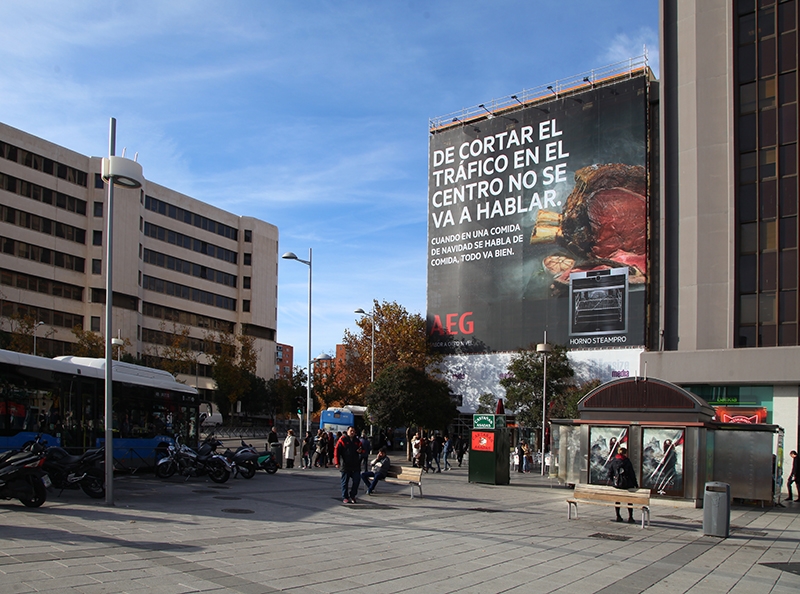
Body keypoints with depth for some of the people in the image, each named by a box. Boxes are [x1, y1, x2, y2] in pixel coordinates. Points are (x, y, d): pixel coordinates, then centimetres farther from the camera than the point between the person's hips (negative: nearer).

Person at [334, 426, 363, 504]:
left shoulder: (357, 441, 12)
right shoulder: (342, 440, -2)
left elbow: (361, 449, 25)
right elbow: (336, 451, -5)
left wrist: (360, 451, -2)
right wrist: (337, 462, -13)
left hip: (355, 465, 4)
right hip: (345, 465, -4)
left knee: (357, 480, -1)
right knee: (345, 482, 3)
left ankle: (352, 495, 14)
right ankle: (345, 497, 12)